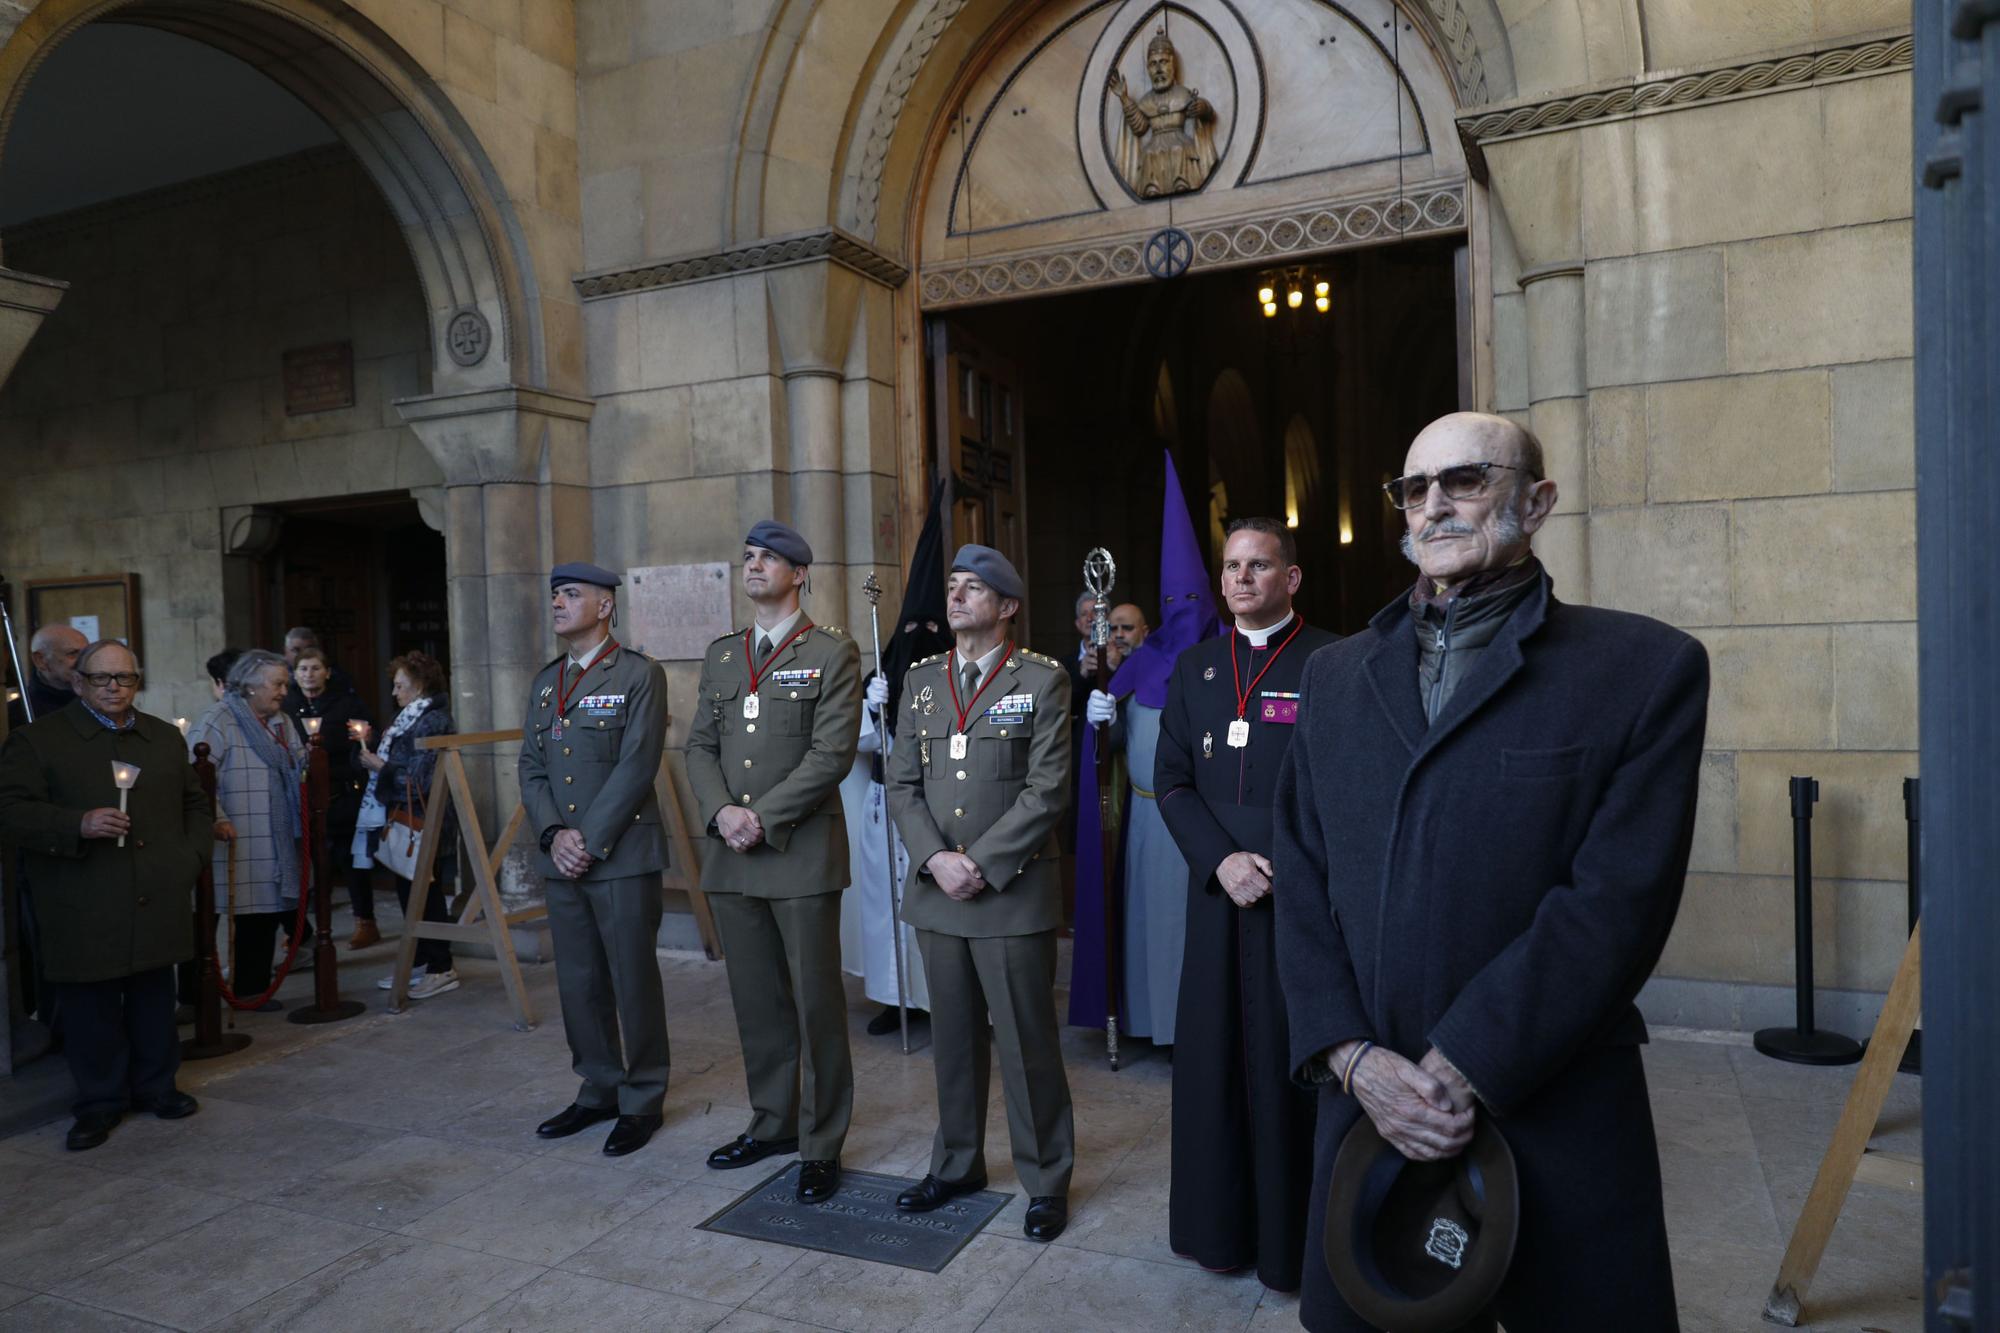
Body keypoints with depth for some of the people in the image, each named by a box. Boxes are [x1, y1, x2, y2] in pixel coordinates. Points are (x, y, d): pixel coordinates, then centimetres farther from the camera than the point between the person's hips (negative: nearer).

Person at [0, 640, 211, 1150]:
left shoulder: (166, 737, 13)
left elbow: (195, 803, 19)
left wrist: (192, 856, 5)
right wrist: (79, 825, -23)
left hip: (159, 904, 4)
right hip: (85, 912, -3)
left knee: (155, 1002, 13)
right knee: (92, 1008, 5)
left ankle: (155, 1086, 27)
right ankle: (100, 1102, 19)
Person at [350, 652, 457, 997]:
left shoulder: (434, 722, -15)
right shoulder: (410, 720, 15)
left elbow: (418, 779, -21)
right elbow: (398, 767, 13)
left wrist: (378, 766, -12)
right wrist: (368, 748, 4)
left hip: (422, 826, -9)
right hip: (404, 823, 9)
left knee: (425, 897, -2)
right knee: (409, 894, 15)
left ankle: (440, 968, 7)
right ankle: (418, 962, 25)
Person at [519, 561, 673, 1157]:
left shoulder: (639, 674, -4)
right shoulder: (545, 682, 16)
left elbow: (637, 767, -12)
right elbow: (530, 767, 12)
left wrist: (589, 839, -14)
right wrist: (554, 834, -4)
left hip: (623, 856, -6)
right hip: (562, 860, 6)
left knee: (634, 982, 1)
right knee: (579, 984, 13)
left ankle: (642, 1102, 15)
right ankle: (599, 1090, 28)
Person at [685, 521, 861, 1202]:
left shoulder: (833, 653, -3)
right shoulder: (720, 655, 15)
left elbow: (832, 753, -11)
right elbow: (700, 745, 11)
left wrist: (763, 818, -15)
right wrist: (722, 812, -7)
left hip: (802, 856, -5)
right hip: (731, 858, 5)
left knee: (816, 1003, 2)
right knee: (756, 1000, 14)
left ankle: (821, 1145, 15)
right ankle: (771, 1123, 31)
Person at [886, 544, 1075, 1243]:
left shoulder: (1042, 679, -3)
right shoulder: (921, 680, 11)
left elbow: (1046, 790, -9)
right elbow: (903, 784, 8)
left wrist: (981, 864, -14)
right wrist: (935, 859, -8)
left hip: (1013, 892, -4)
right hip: (937, 891, 4)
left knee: (1027, 1042, 4)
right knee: (953, 1038, 16)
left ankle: (1046, 1179, 21)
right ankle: (956, 1164, 33)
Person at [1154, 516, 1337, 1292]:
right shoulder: (1195, 668, 10)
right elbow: (1171, 781, 7)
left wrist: (1281, 864, -14)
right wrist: (1221, 860, -7)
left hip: (1306, 896, -4)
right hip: (1216, 890, 4)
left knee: (1292, 1060, 4)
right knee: (1213, 1054, 10)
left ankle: (1294, 1236, 20)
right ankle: (1220, 1226, 25)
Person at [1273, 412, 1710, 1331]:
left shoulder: (1644, 667, -5)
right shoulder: (1336, 676, 8)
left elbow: (1617, 902, -13)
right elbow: (1302, 885, 4)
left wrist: (1461, 1071, -17)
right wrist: (1351, 1056, -8)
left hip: (1553, 1124, -3)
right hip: (1367, 1109, 4)